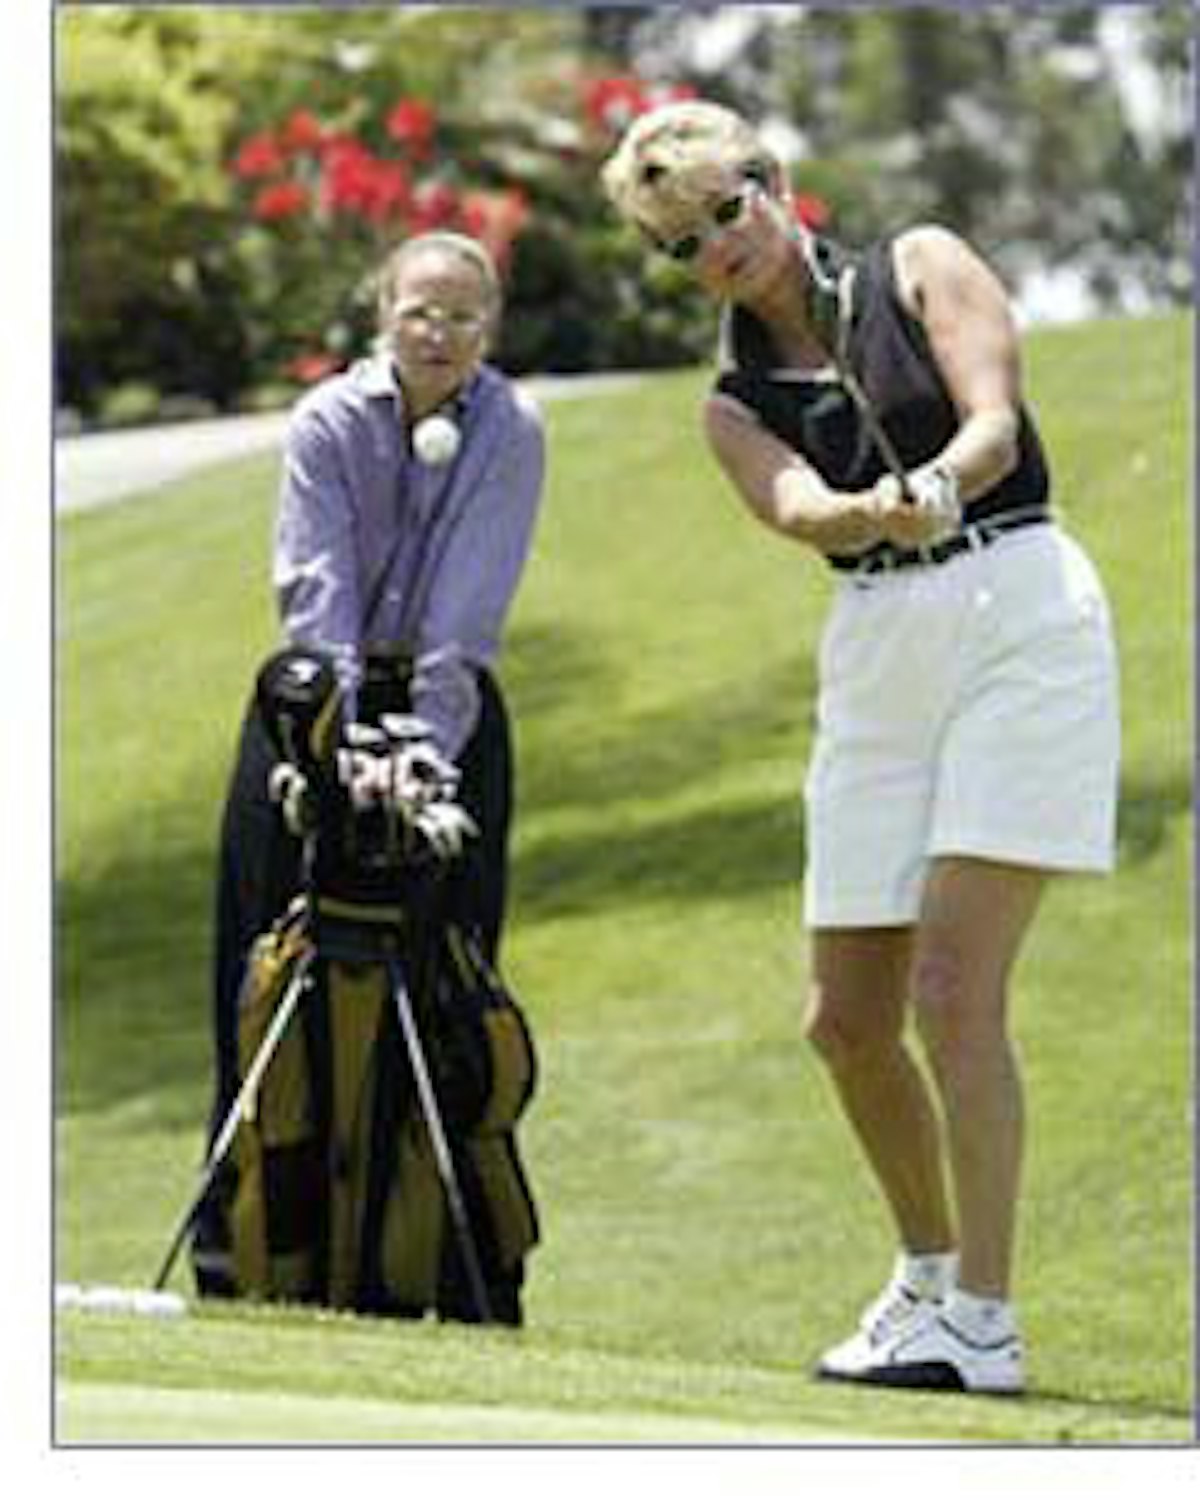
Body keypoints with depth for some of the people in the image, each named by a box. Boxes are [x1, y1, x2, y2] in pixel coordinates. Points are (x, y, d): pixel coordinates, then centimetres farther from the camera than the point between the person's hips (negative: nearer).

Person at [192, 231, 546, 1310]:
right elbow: (317, 598, -19)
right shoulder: (328, 423, -11)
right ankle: (234, 1243, 2)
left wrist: (421, 757, -27)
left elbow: (468, 615, -17)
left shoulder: (512, 434, -9)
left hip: (448, 713, 0)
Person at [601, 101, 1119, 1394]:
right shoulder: (735, 404, 11)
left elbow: (993, 422, -12)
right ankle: (930, 1273, 30)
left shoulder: (919, 268, 3)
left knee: (952, 989, -16)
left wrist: (934, 486, -34)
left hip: (1021, 618, -5)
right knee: (848, 1020, 7)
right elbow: (802, 512, -11)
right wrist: (881, 513, -35)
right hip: (876, 662, 5)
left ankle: (982, 1326, -14)